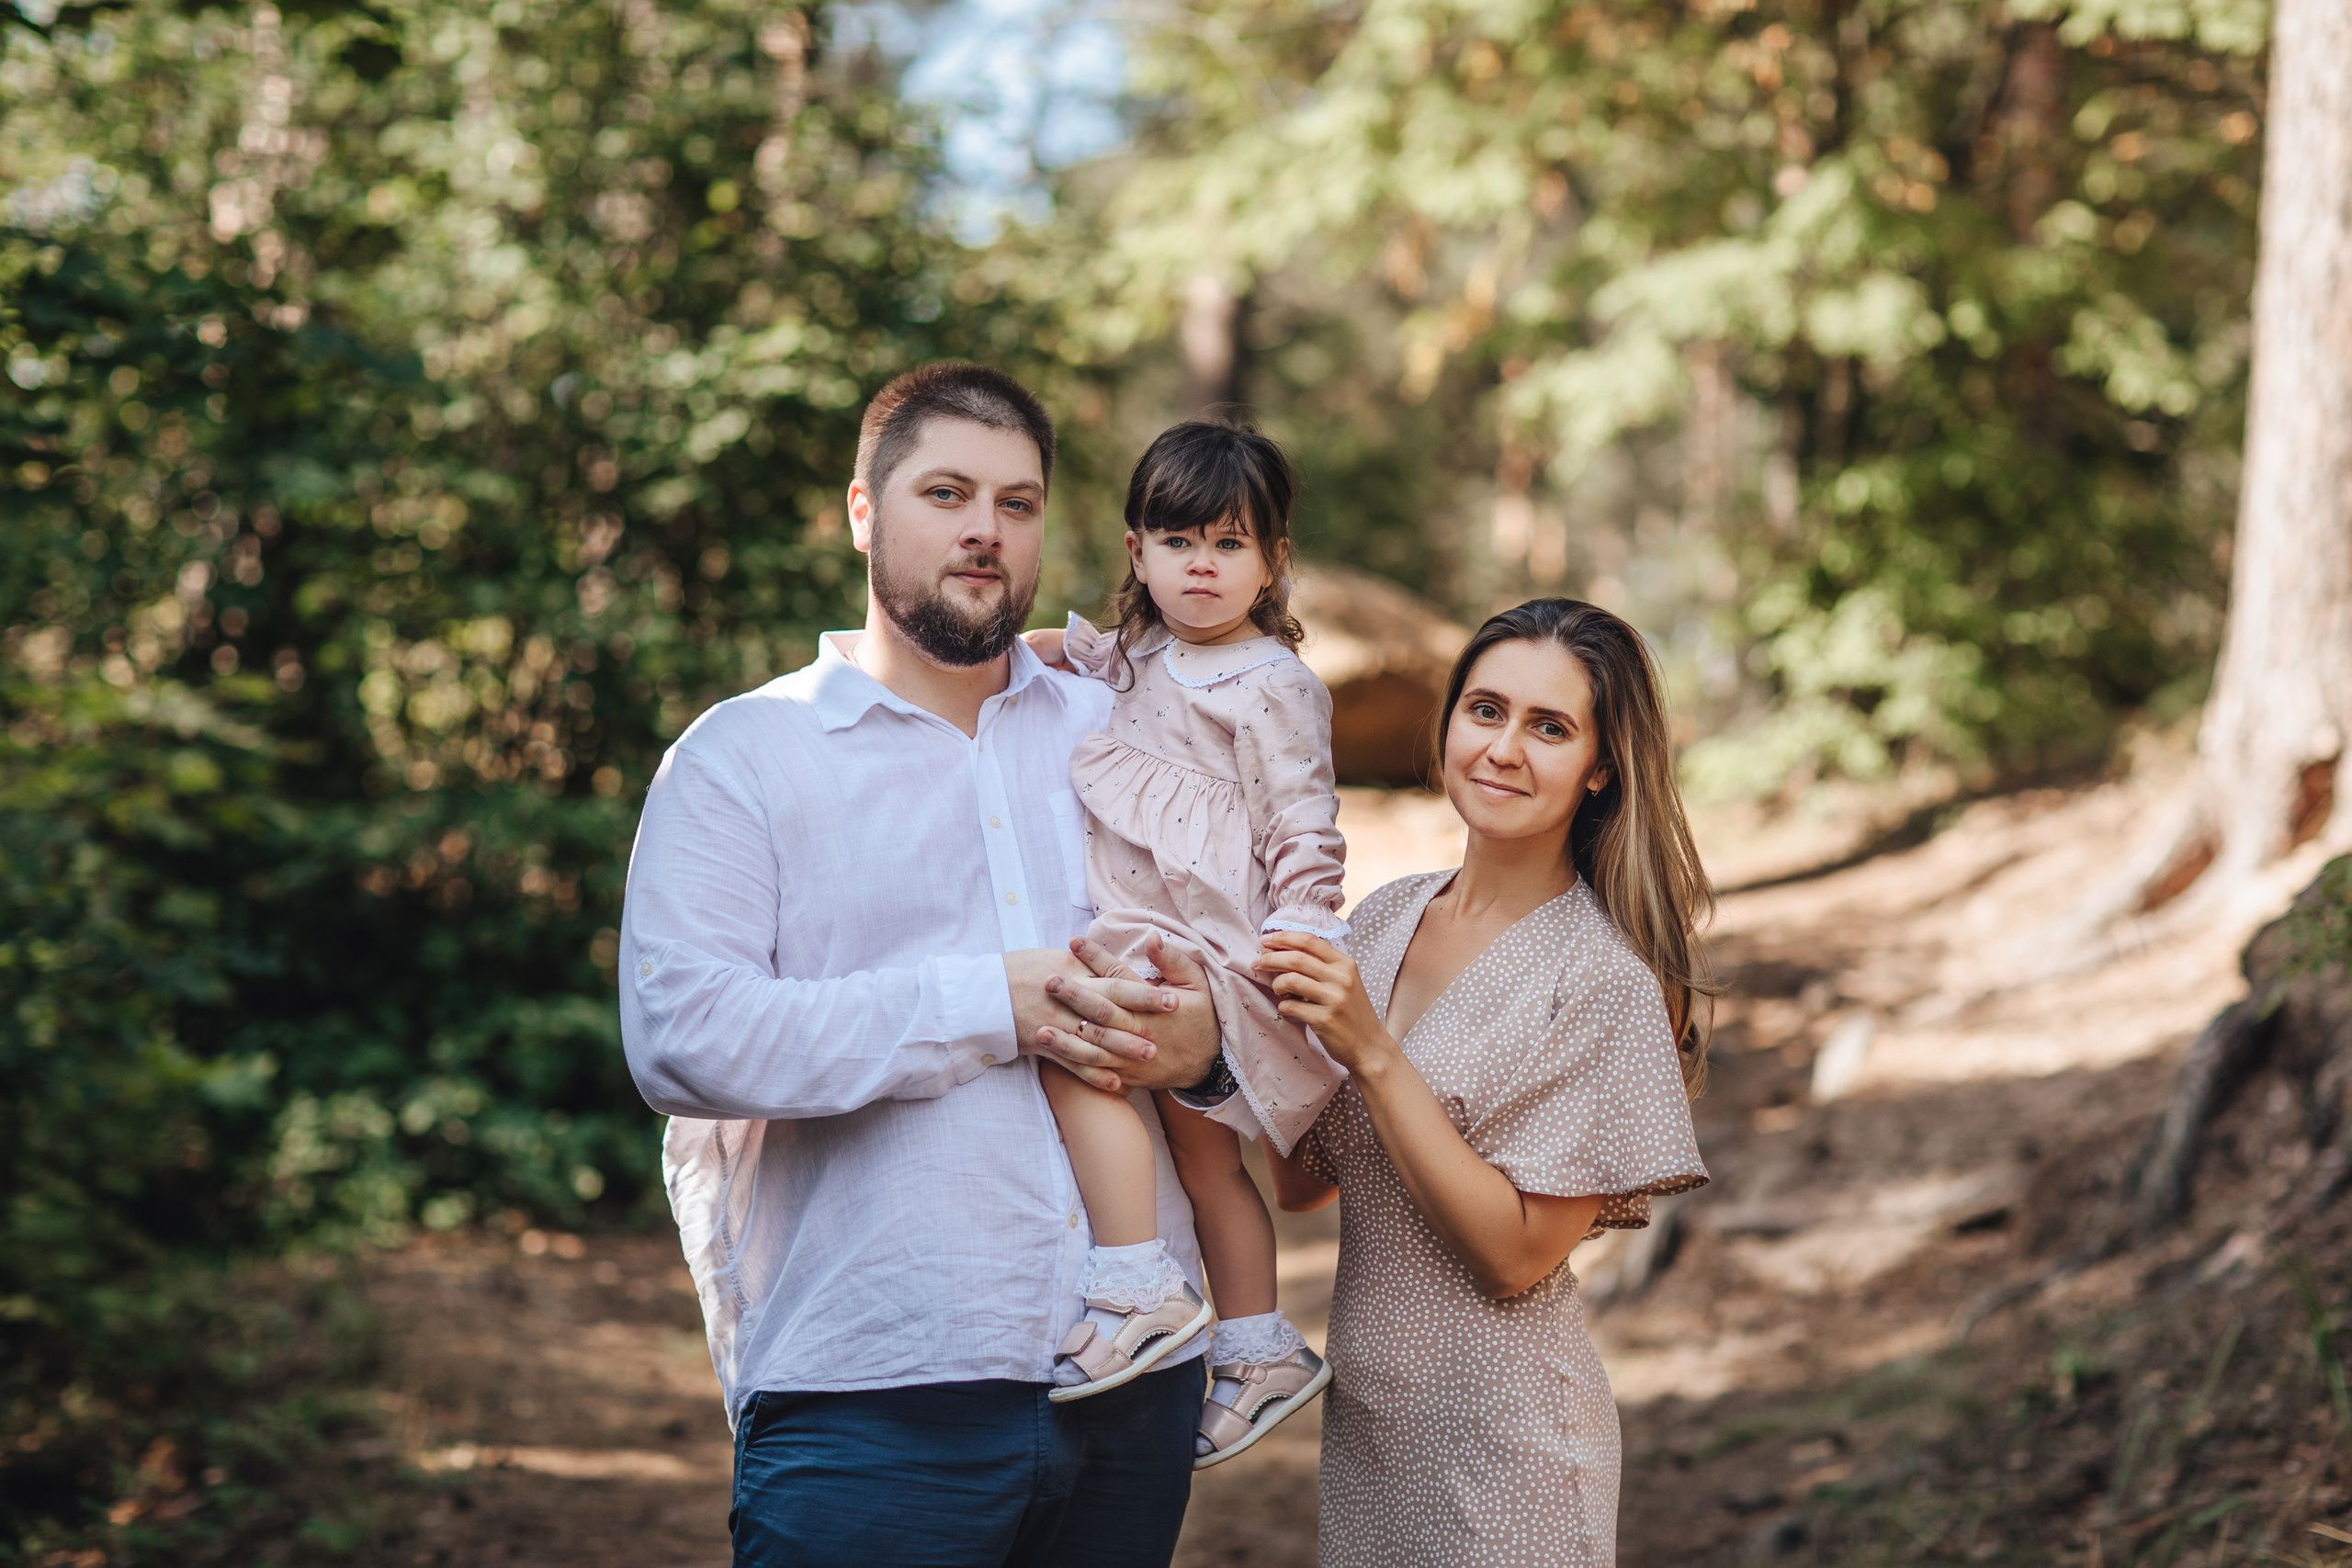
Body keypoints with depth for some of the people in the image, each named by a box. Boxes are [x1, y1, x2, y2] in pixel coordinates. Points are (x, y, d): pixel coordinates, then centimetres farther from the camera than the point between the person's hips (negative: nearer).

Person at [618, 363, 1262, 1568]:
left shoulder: (1119, 735, 16)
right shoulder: (743, 756, 1)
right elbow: (682, 1036, -14)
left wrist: (1207, 1032, -8)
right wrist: (991, 1006, -15)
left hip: (1137, 1376, 5)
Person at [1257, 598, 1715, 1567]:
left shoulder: (1608, 979, -15)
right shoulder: (1386, 919, 3)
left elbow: (1514, 1252, -18)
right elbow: (1302, 1182, 6)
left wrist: (1371, 1052, -22)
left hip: (1500, 1441, -6)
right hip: (1362, 1413, 6)